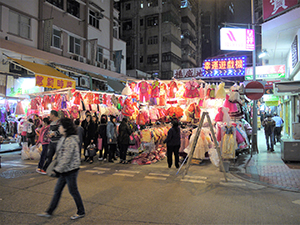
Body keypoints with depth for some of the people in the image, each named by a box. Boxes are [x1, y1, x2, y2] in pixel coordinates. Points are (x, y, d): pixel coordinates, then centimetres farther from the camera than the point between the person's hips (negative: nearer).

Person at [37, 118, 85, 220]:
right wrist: (57, 167, 15)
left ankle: (81, 212, 21)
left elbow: (67, 158, -24)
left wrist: (58, 169, -19)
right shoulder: (63, 138, 9)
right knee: (57, 190, 16)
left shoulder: (71, 140, -23)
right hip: (64, 170, 9)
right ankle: (49, 211, 28)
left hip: (71, 169, -9)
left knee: (73, 191, 4)